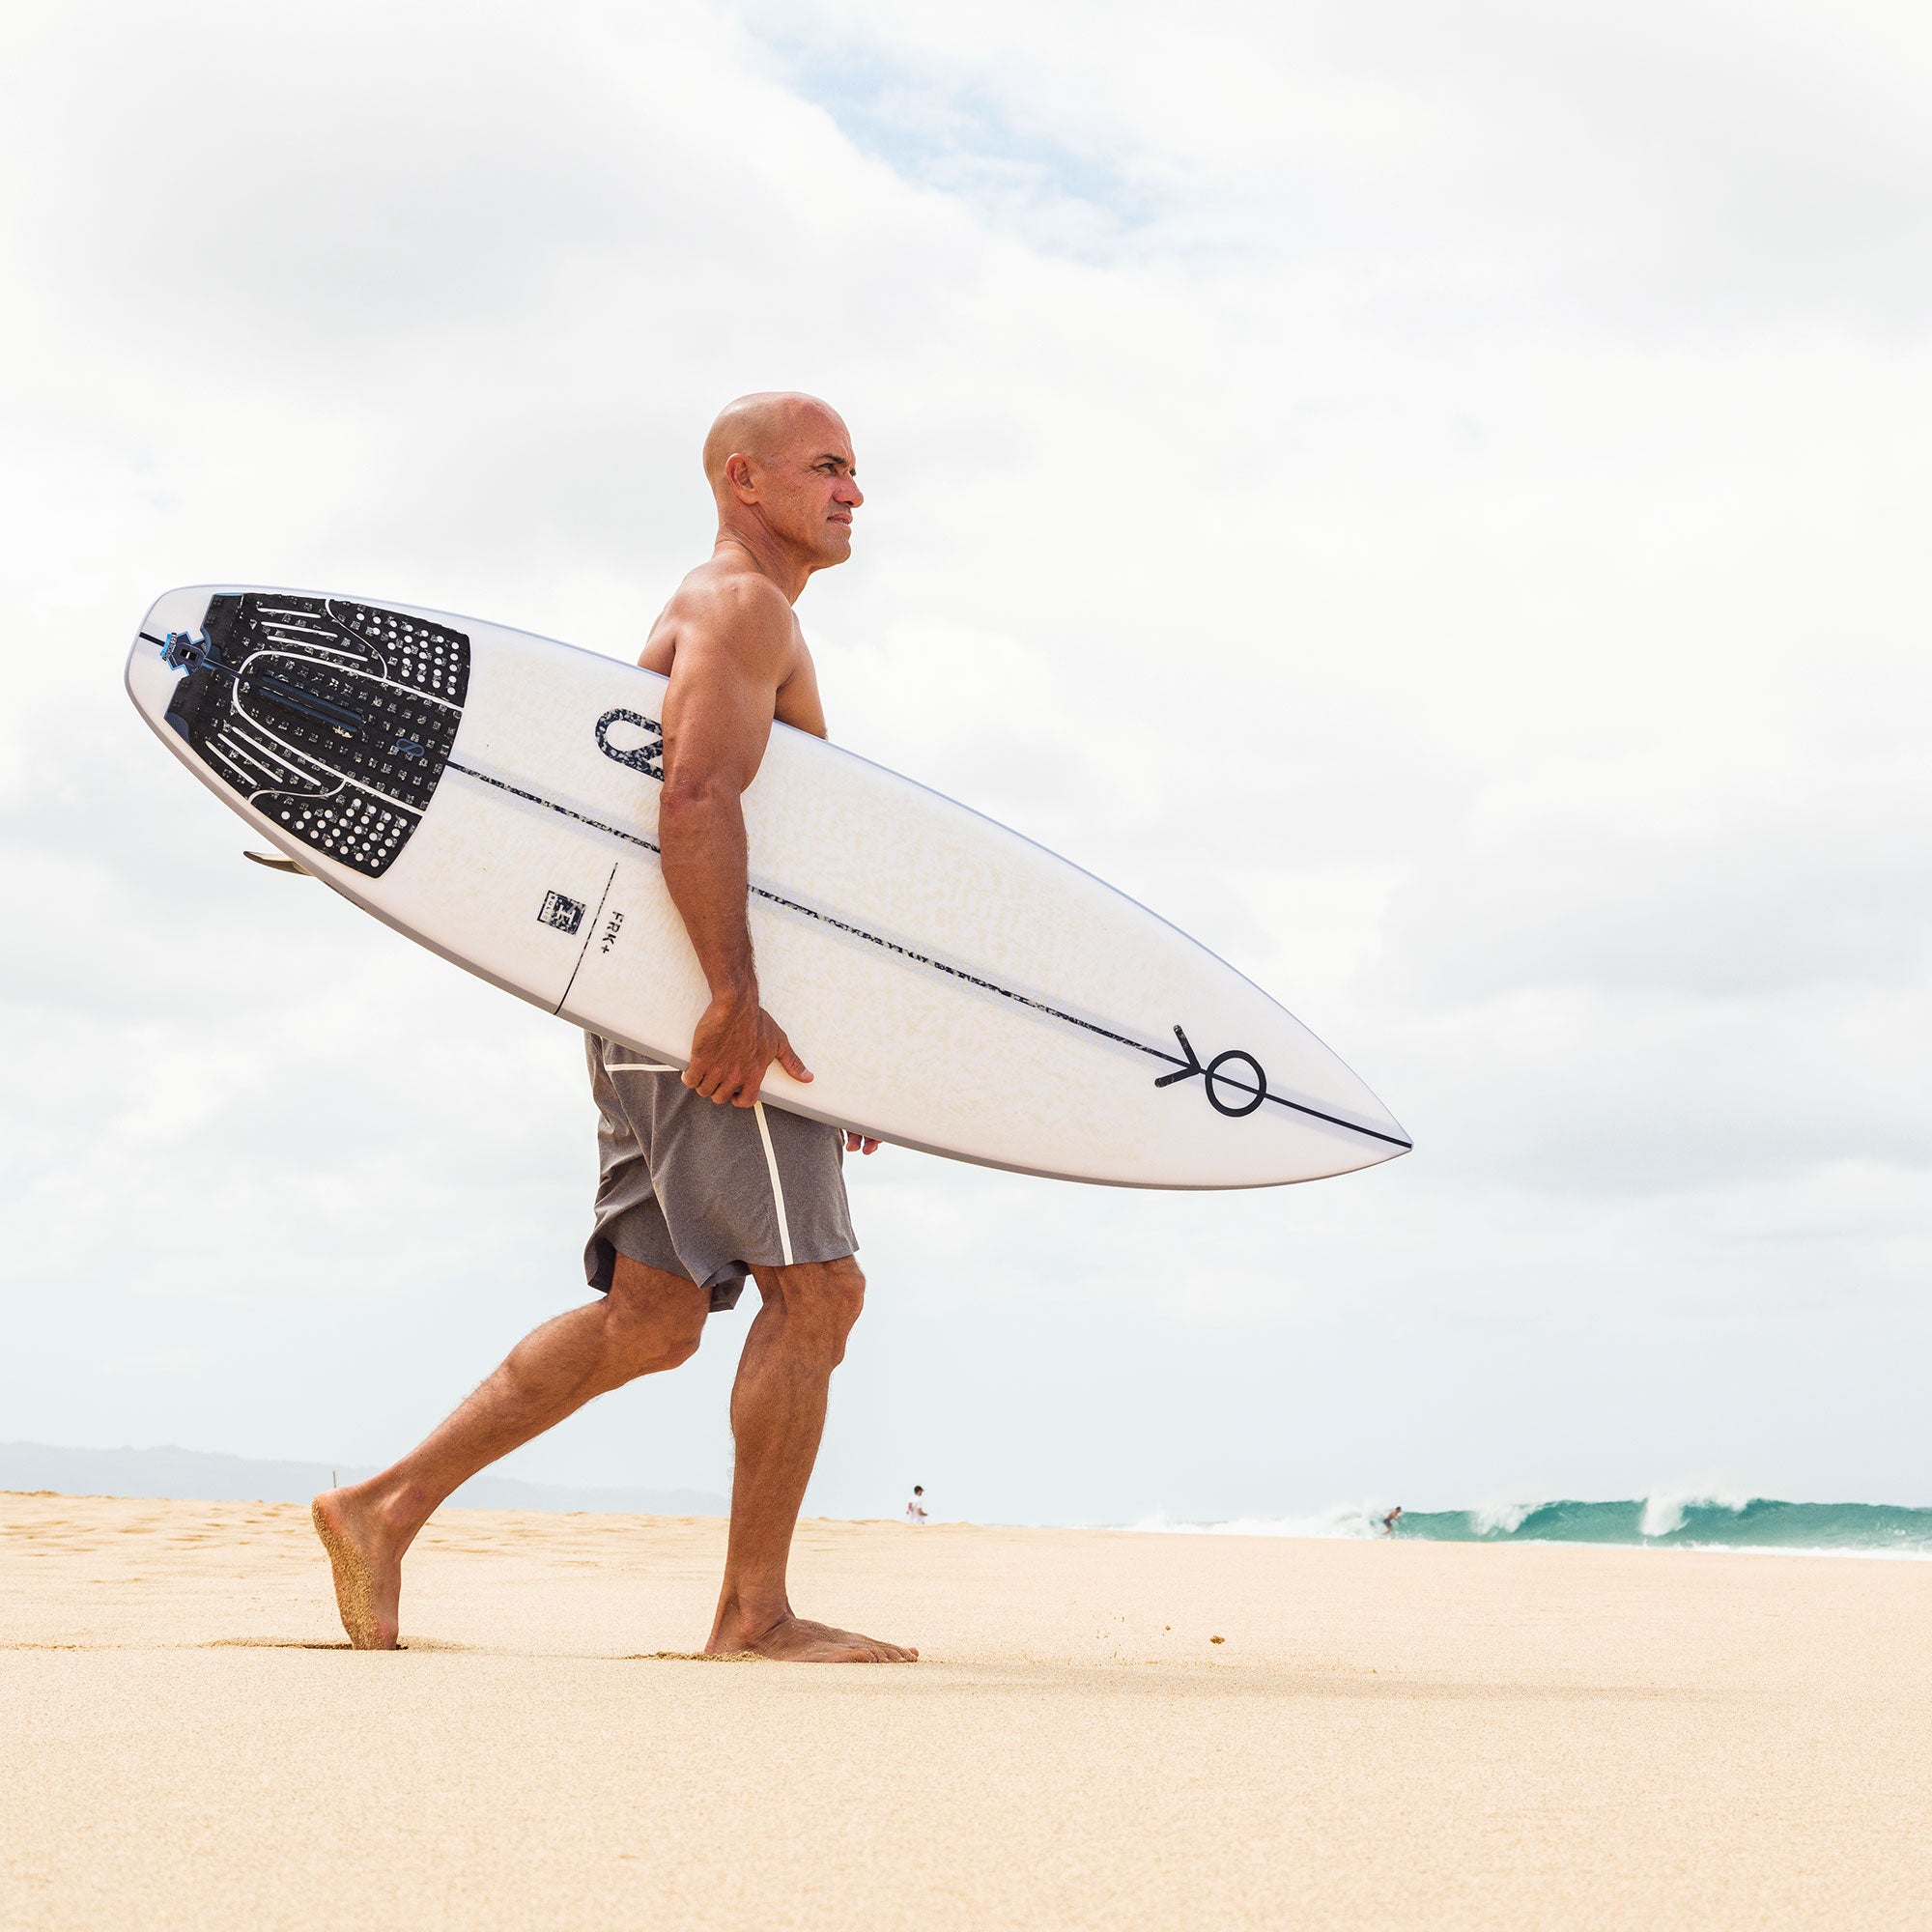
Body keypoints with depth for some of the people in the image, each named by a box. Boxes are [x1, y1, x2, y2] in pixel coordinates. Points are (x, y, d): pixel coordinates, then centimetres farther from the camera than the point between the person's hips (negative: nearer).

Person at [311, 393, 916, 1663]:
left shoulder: (744, 619, 27)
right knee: (816, 1286, -7)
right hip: (699, 999, -10)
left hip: (667, 1008, 10)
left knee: (651, 1314, 7)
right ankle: (755, 1610, -2)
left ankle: (385, 1508, 8)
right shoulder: (741, 606, -6)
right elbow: (695, 800, -23)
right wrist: (737, 999, -27)